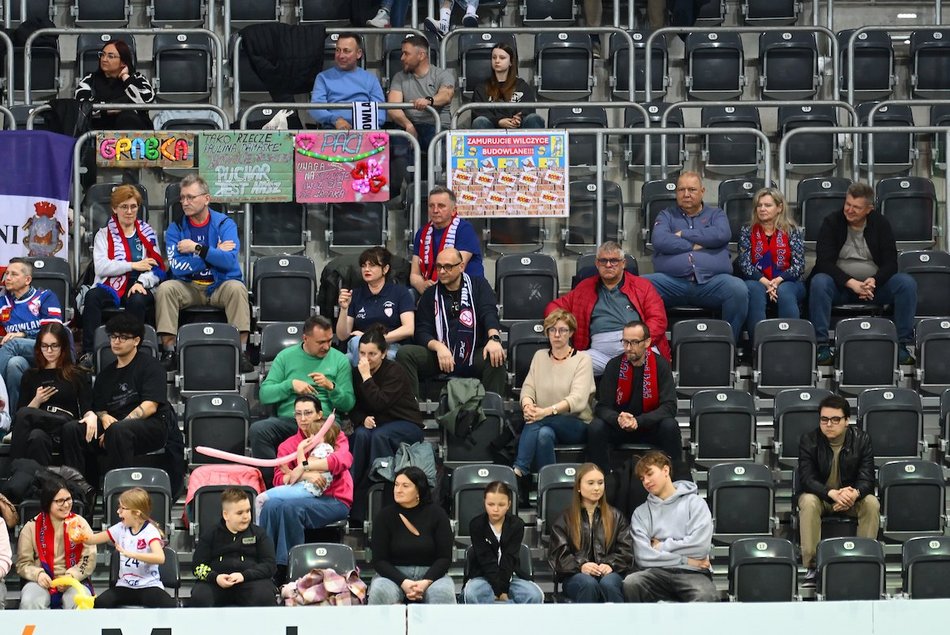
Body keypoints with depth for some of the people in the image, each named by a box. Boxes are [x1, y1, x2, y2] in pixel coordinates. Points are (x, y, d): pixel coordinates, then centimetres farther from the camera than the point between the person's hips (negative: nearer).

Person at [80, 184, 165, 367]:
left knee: (137, 301, -37)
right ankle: (88, 352, -35)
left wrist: (142, 282, -13)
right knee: (92, 297, -33)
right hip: (112, 286, 0)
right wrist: (134, 265, -7)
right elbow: (101, 267, -3)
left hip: (140, 288, 0)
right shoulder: (104, 234, 15)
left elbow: (157, 268, 8)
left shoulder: (148, 233, 18)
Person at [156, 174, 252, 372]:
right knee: (165, 289, -27)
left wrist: (197, 248, -18)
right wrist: (214, 252, -12)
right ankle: (168, 352, -23)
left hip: (220, 286, -1)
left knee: (236, 287, -32)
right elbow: (177, 266, -12)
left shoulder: (224, 224, -2)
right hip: (188, 287, 1)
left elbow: (230, 261, -18)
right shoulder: (176, 227, 2)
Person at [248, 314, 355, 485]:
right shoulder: (286, 356, 15)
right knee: (257, 430, -29)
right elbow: (264, 394, 7)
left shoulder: (340, 360, 13)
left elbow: (348, 405, 8)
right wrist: (291, 385, -7)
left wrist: (331, 387, -9)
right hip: (287, 419, 2)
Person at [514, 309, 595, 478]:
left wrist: (547, 411, -29)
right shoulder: (540, 356, 17)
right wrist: (528, 406, -21)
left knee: (540, 427, -34)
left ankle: (519, 470, -38)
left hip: (577, 425, -2)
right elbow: (528, 388, 5)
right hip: (547, 423, 2)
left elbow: (578, 399, -13)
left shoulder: (581, 359, 1)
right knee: (544, 434, -36)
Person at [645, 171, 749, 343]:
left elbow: (722, 235, -3)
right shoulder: (666, 216, 21)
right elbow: (660, 241, -1)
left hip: (711, 281, 0)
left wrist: (683, 235, 1)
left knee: (738, 289, -31)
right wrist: (695, 245, -1)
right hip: (672, 281, 0)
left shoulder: (716, 215, 22)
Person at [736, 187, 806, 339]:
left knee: (784, 292, -35)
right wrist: (764, 282, -17)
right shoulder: (747, 231, 11)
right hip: (758, 281, 0)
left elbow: (799, 266, -1)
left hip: (786, 282, 0)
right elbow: (744, 264, 0)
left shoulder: (792, 231, 8)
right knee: (754, 289, -34)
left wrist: (778, 280, -19)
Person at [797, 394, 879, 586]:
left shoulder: (862, 439, -9)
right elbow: (806, 478, -20)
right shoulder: (809, 440, -12)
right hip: (818, 494, -1)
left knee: (872, 504, -29)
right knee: (808, 502, -35)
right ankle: (811, 567, -31)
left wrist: (854, 493, -39)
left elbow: (866, 479, -14)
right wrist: (832, 493, -40)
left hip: (851, 495, 1)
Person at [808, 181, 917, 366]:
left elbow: (890, 263, -1)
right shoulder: (831, 223, -1)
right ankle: (822, 346, -33)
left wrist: (874, 281, -24)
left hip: (874, 286, 2)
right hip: (840, 286, -2)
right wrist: (851, 283, -26)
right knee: (818, 282, -34)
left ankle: (903, 345, -20)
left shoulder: (881, 224, 4)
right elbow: (824, 262, -12)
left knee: (907, 283, -24)